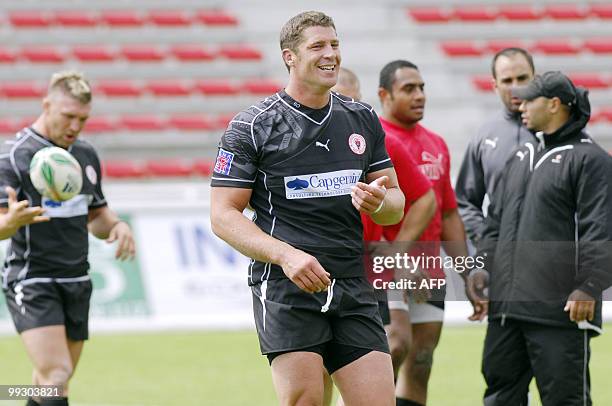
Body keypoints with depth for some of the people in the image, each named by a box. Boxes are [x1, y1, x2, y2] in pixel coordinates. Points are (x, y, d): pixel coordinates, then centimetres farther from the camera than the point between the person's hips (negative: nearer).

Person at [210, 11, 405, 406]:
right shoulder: (253, 126, -1)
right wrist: (287, 256, -18)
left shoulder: (364, 119, 13)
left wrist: (379, 202, -7)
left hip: (353, 287, 5)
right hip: (284, 286, -4)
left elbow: (395, 202, 19)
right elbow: (223, 215, -4)